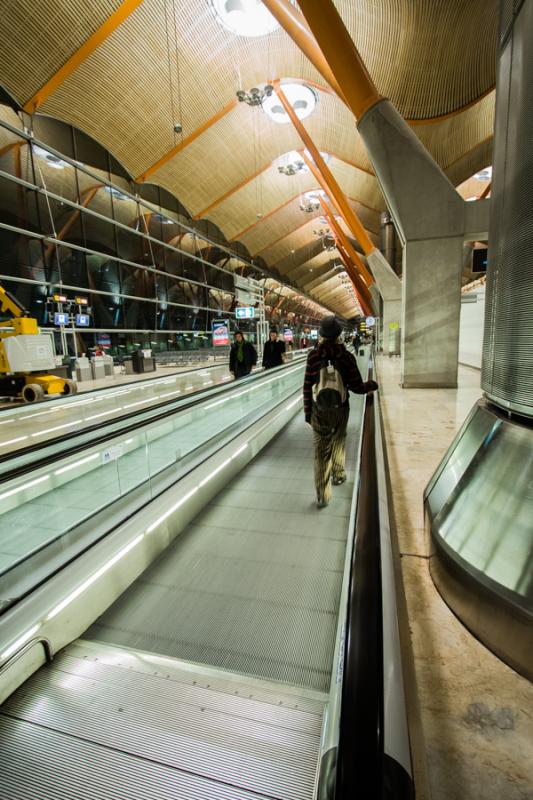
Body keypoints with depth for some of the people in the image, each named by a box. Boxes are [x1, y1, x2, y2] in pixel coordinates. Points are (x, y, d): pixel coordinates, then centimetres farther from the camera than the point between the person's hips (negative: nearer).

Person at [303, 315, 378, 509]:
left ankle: (322, 496, 5)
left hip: (319, 410, -1)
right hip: (340, 409, 1)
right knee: (338, 442, 24)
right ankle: (338, 475, 45)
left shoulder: (314, 355, -10)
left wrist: (307, 411, 3)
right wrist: (372, 384, 14)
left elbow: (307, 387, -8)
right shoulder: (346, 356, -10)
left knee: (321, 450, 3)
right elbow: (356, 387, -7)